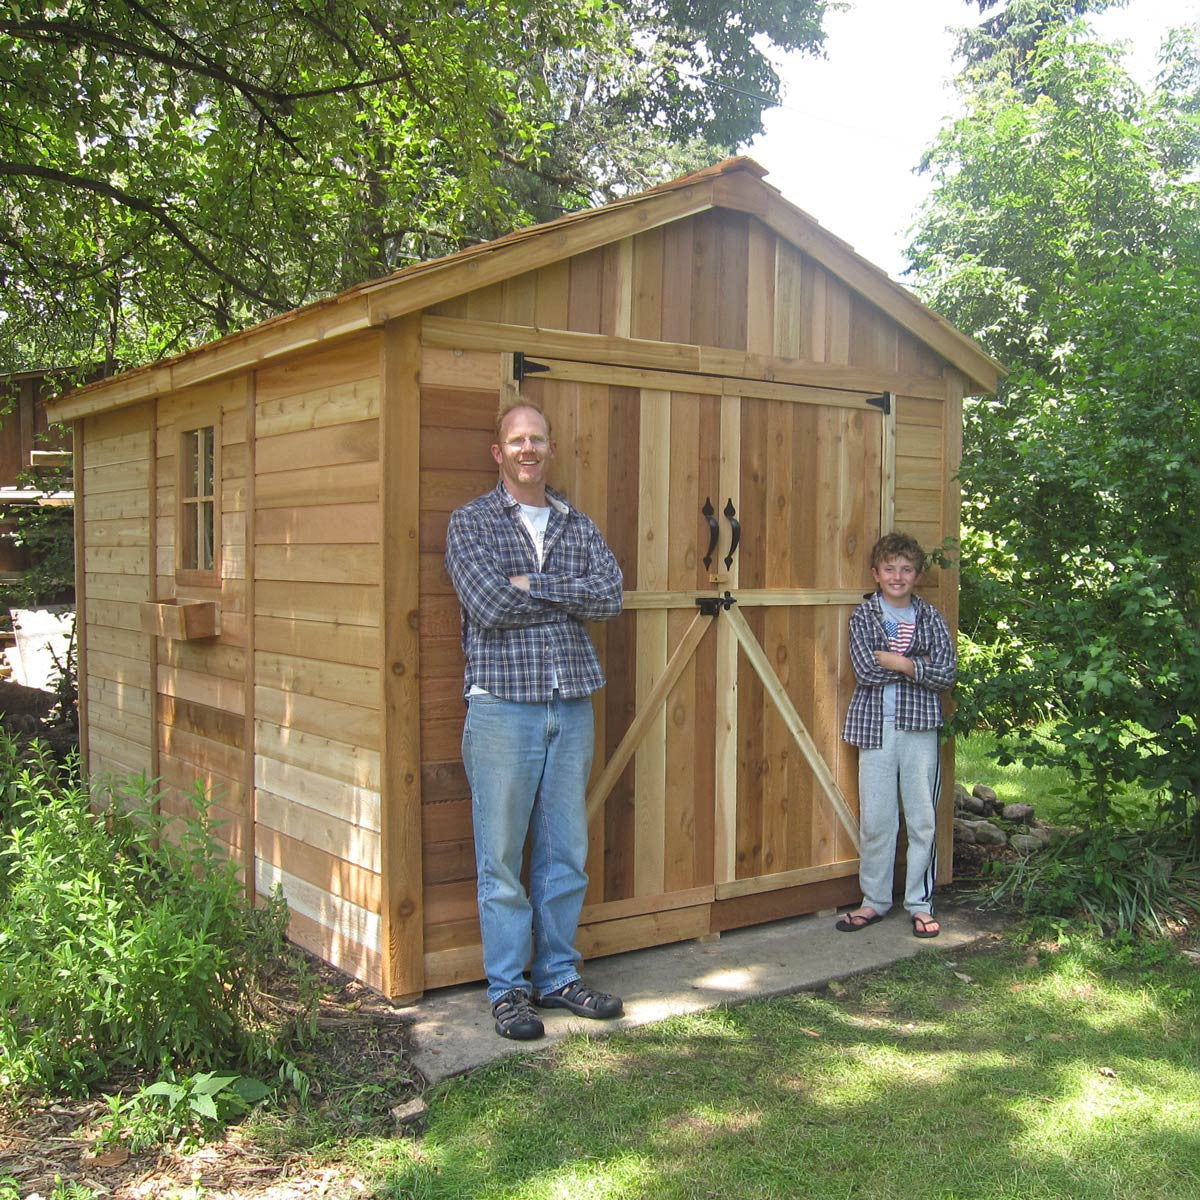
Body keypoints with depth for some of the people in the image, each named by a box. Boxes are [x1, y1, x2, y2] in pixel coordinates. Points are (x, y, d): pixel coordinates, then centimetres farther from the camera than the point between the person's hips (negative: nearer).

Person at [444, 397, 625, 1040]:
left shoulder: (577, 524, 12)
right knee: (502, 858, 2)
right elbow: (488, 606, -15)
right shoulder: (471, 522, 0)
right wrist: (570, 594, -5)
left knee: (567, 853, 10)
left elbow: (610, 596, -3)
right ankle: (507, 988, 15)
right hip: (503, 704, -4)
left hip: (571, 705, 4)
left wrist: (532, 586, -13)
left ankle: (558, 976, 24)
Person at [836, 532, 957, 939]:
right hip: (875, 726, -1)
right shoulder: (863, 615, 3)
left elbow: (948, 673, -5)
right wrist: (919, 665, -9)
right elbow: (866, 671, -11)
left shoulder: (930, 617, 6)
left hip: (920, 727, 1)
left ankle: (920, 903, 17)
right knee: (875, 820, 4)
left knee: (923, 820, 4)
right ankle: (874, 901, 18)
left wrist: (898, 662, -13)